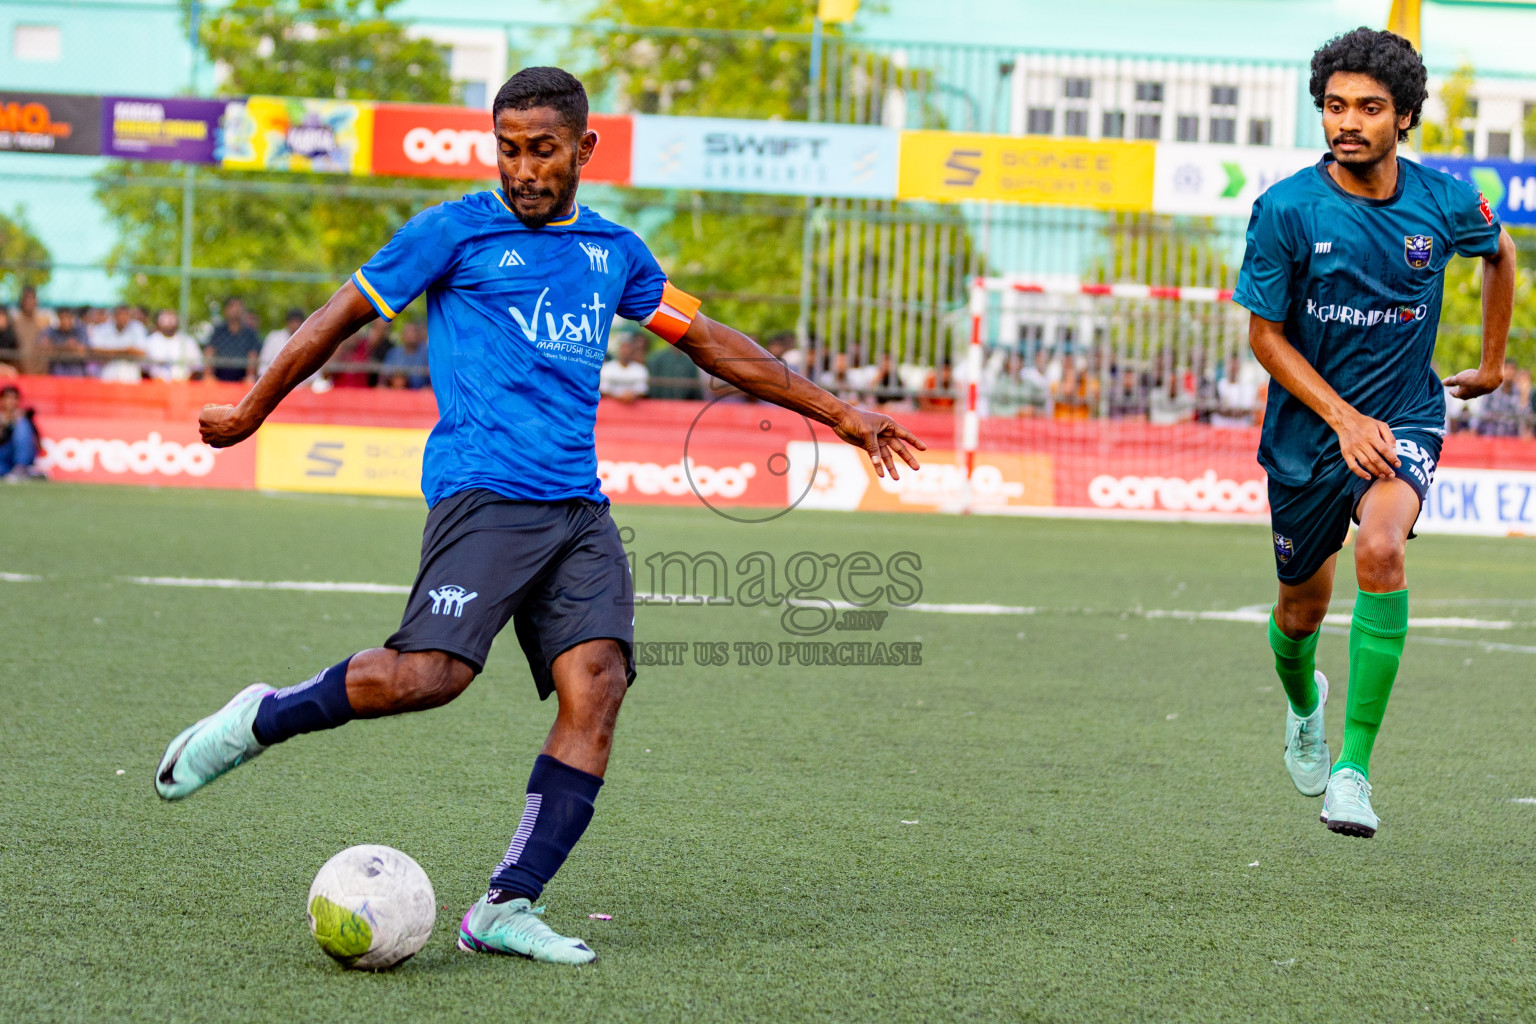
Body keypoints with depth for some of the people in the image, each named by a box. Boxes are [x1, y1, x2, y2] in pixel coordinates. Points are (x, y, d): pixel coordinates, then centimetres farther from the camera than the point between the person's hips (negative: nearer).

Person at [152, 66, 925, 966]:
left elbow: (710, 341, 28)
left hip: (579, 509, 5)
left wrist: (837, 413, 28)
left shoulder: (614, 251, 20)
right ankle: (261, 720, 2)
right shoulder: (457, 232, 5)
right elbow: (346, 314, 12)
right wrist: (250, 412, 16)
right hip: (484, 489, -5)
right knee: (430, 673, -23)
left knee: (598, 684, -14)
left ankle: (508, 907, -12)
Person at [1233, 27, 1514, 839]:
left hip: (1403, 418, -1)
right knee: (1303, 609, 15)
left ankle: (1353, 769, -26)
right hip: (1307, 431, 1)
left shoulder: (1445, 204, -8)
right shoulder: (1287, 209, -14)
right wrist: (1344, 419, -18)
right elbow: (1264, 335, -8)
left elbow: (1500, 253, 16)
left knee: (1380, 551, -30)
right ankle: (1303, 704, 54)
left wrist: (1491, 362, 21)